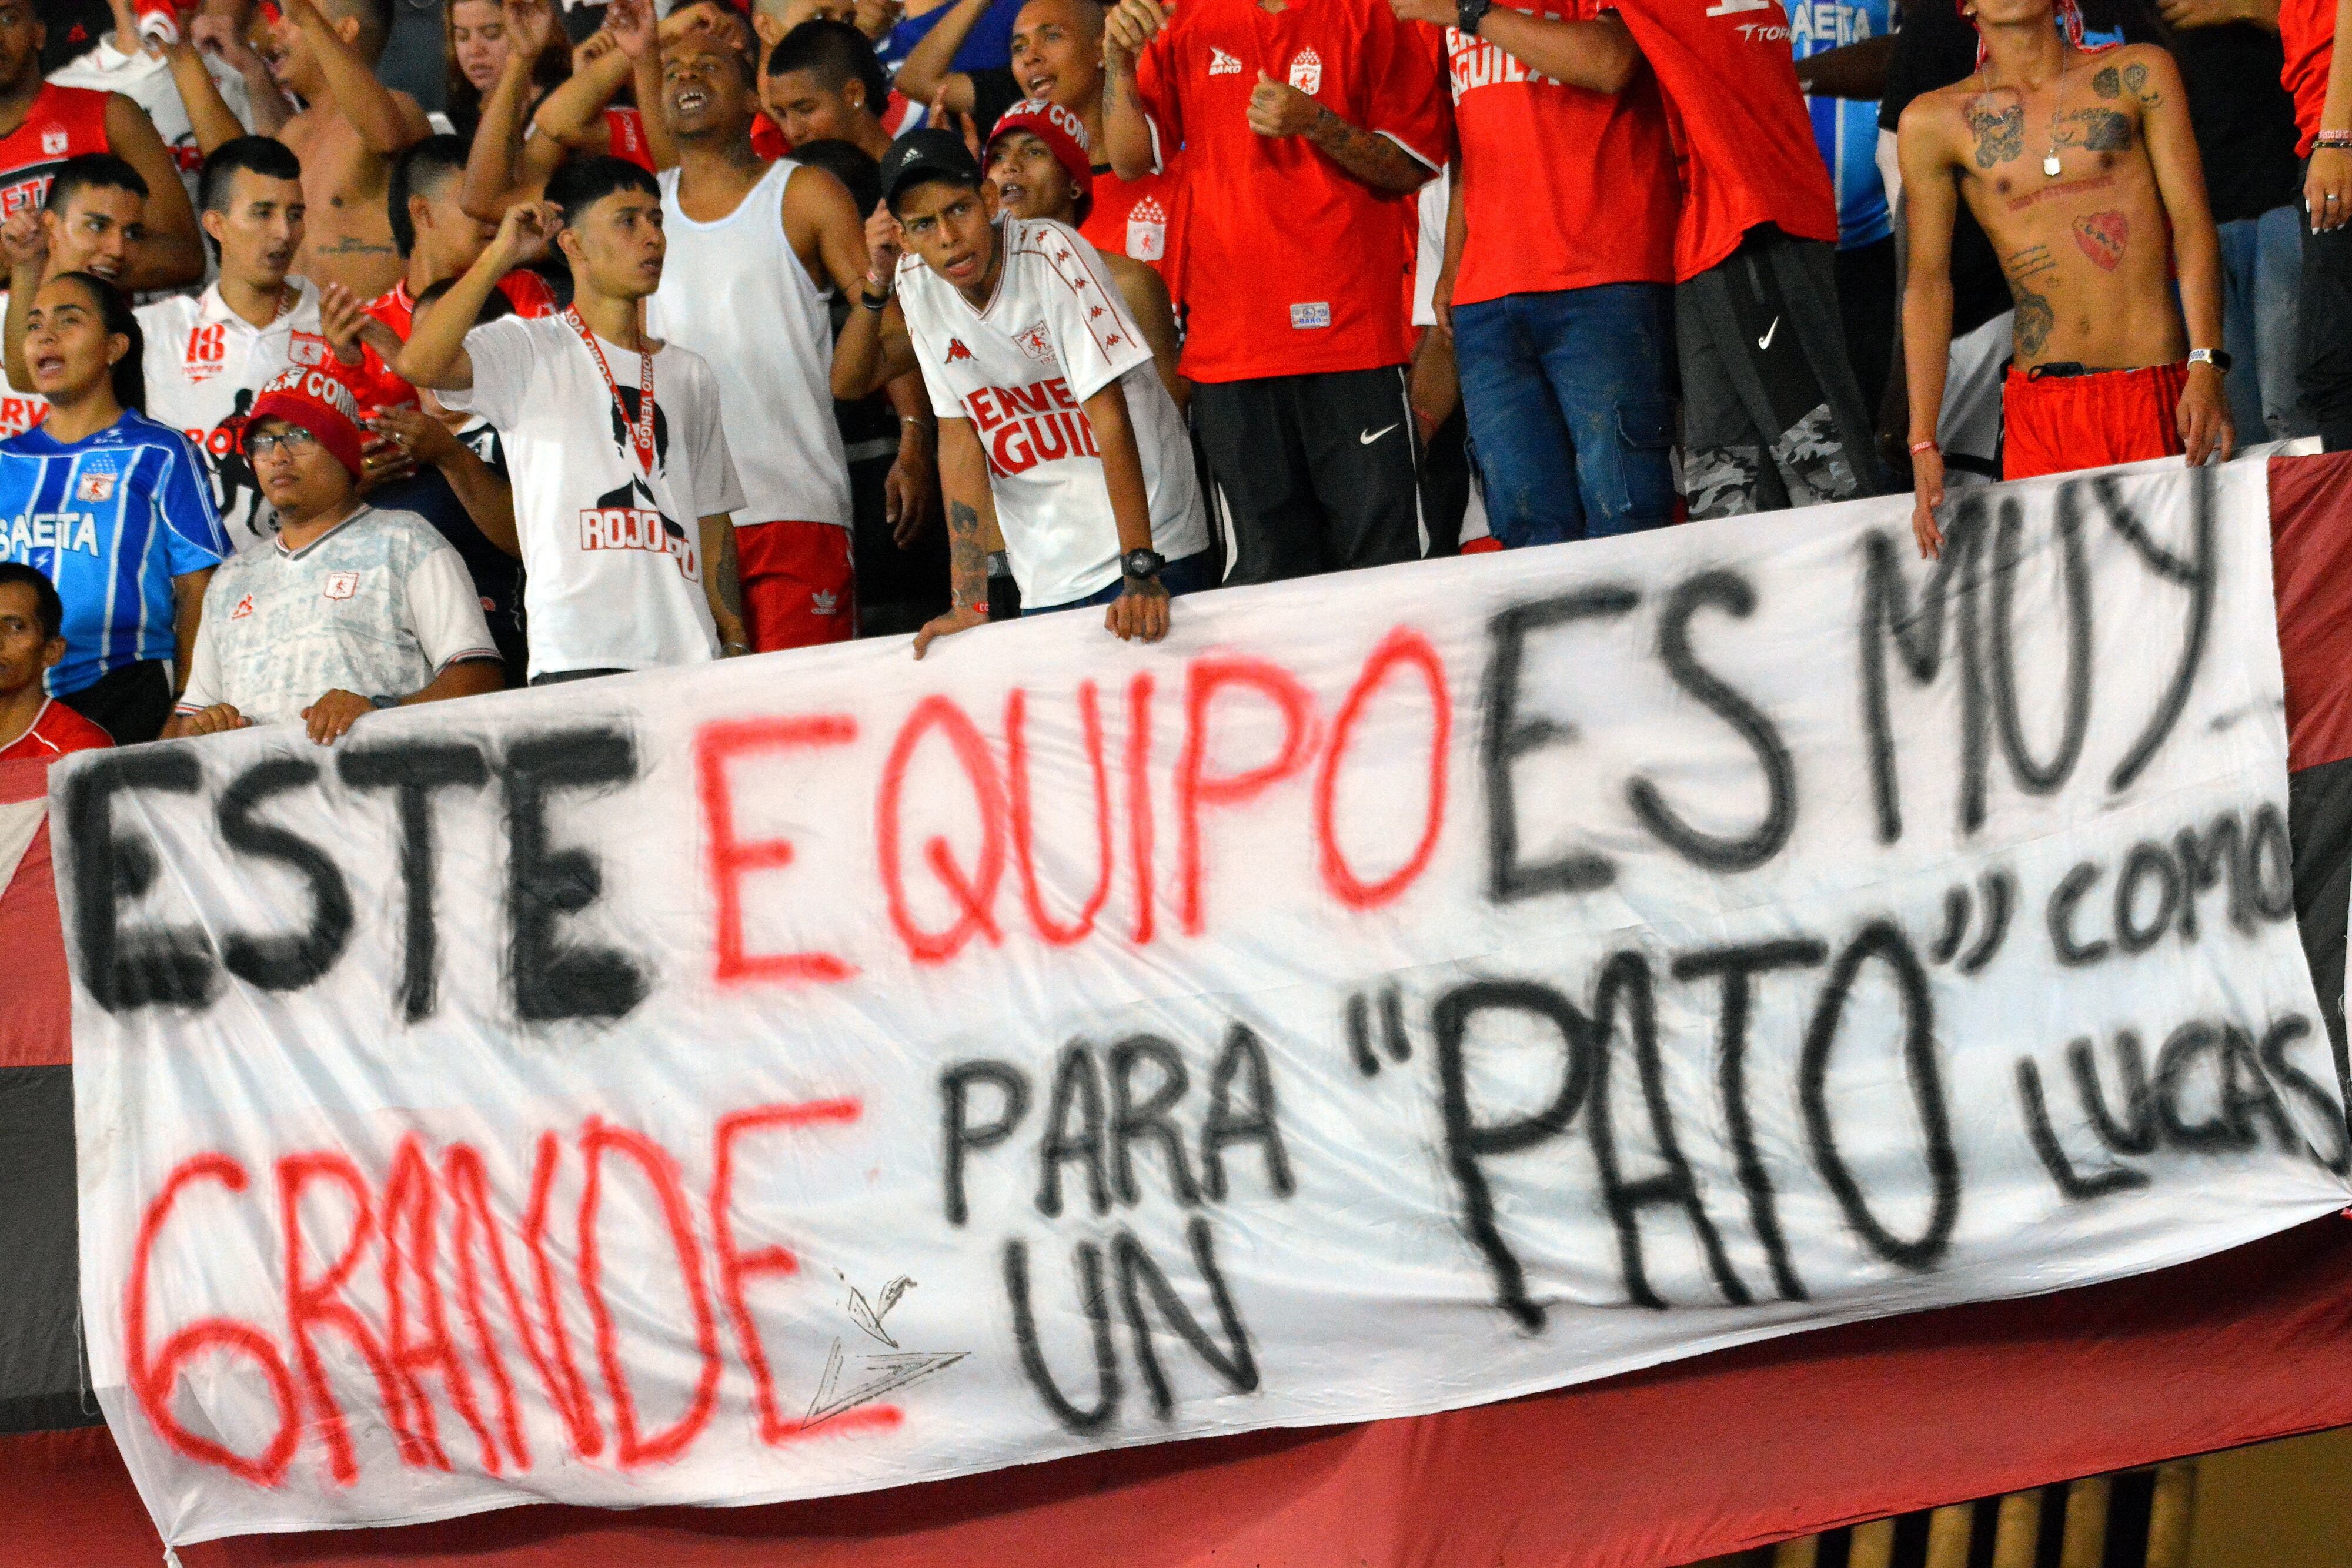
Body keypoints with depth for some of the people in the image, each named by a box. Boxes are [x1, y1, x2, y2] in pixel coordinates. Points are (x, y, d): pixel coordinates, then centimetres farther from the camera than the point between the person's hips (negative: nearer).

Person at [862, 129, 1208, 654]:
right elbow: (958, 436, -1)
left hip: (1154, 548, -4)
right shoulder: (916, 284, -3)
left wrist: (1141, 572, -26)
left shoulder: (1051, 253, -17)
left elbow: (1109, 414, -20)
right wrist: (969, 603, -6)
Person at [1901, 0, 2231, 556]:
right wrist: (1922, 443, 0)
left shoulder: (2138, 75, 8)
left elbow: (2192, 225, 2)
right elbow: (1927, 283, 8)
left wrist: (2206, 369, -12)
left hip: (2161, 393, -1)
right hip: (2041, 407, 1)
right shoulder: (1935, 123, 7)